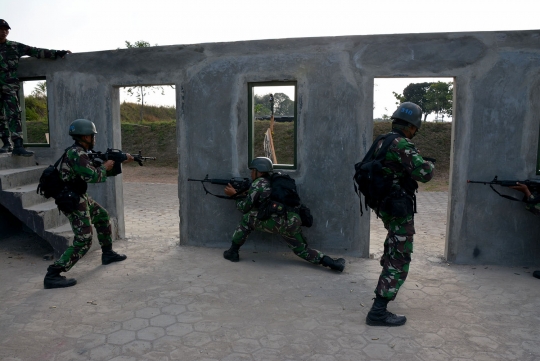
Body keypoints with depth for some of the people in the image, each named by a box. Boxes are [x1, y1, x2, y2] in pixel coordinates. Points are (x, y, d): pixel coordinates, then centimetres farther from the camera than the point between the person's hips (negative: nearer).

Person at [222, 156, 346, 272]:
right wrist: (242, 194, 33)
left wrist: (234, 194, 24)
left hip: (277, 223, -7)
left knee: (247, 218, 13)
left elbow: (245, 208, 9)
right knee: (302, 250, 21)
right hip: (292, 223, 7)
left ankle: (232, 252, 17)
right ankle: (333, 263, 3)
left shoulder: (258, 183, 5)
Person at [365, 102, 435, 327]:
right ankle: (378, 312, -6)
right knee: (400, 259, -5)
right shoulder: (402, 146, -21)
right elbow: (424, 173, -30)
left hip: (385, 204, 10)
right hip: (399, 208, -10)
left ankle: (387, 282, 54)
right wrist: (430, 164, -5)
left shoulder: (382, 141, 7)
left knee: (393, 247, 32)